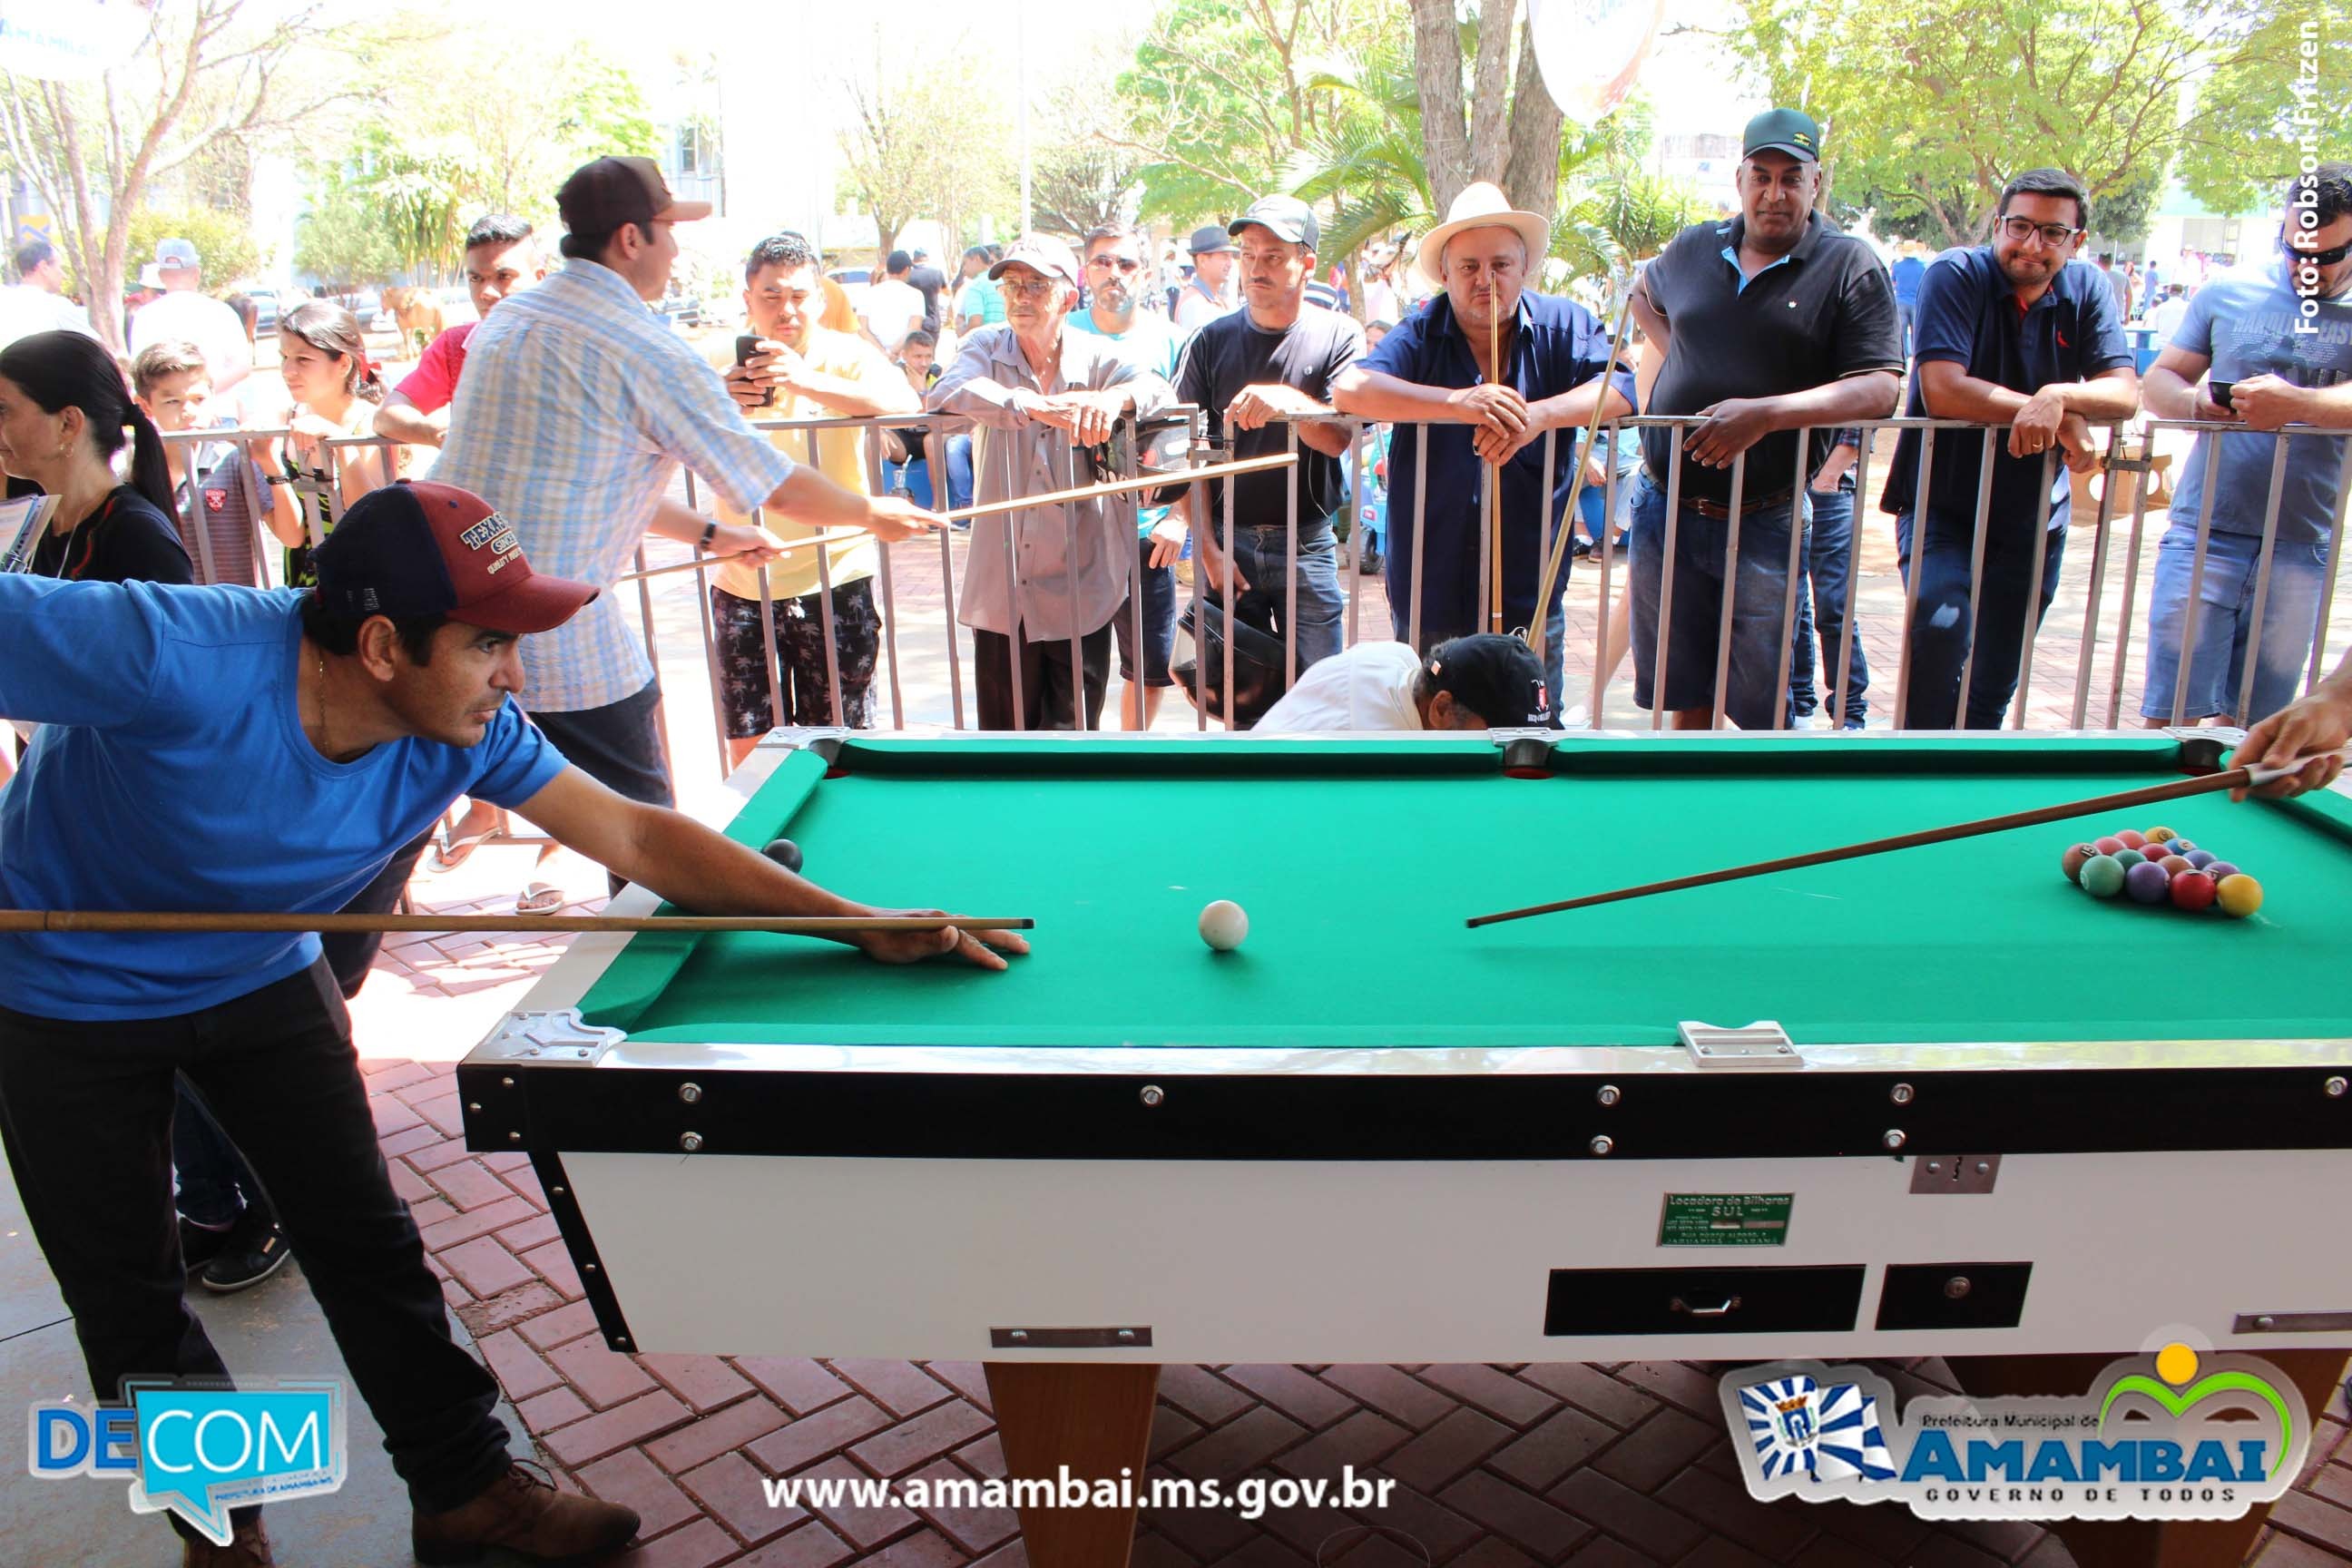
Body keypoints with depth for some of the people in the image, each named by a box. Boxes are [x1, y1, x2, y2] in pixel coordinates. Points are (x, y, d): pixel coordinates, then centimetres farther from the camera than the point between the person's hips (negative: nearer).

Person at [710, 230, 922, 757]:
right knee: (749, 750, 6)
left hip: (835, 581, -2)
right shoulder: (717, 360, 1)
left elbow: (906, 404, -25)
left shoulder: (847, 355, -5)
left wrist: (806, 380, -39)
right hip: (743, 587, 2)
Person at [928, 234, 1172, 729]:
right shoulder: (987, 347, 2)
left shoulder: (1095, 357, 1)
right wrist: (1037, 405, -33)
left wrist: (1113, 397, -40)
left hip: (1081, 590, -1)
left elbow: (1156, 388, -17)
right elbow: (945, 394, -19)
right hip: (1002, 590, 1)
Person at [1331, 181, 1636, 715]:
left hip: (1529, 593, 1)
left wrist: (1537, 415, -33)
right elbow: (1349, 387, -21)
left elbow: (1618, 388, -13)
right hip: (1430, 589, -1)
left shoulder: (1564, 325, 3)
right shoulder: (1420, 336, -3)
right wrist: (1459, 403, -34)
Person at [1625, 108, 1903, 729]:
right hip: (1666, 509, 4)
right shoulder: (1692, 248, 8)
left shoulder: (1850, 268, -4)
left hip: (1764, 522, -3)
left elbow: (1880, 388, -14)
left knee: (1761, 701, 3)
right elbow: (1645, 293, 31)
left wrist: (1766, 412, -27)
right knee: (1684, 690, 13)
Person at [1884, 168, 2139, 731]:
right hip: (1941, 504, -5)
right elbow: (1942, 391, -25)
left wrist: (2058, 396, -30)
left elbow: (2125, 393, -8)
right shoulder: (1956, 276, -12)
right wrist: (2064, 417, -22)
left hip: (2034, 517, 5)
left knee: (1994, 688, 10)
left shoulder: (2087, 292, 2)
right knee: (1941, 625, -30)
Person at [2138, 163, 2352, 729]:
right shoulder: (2228, 292, 9)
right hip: (2203, 534, 0)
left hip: (2300, 549, 0)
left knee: (2255, 723, 6)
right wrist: (2193, 401, -11)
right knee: (2172, 714, -4)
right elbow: (2158, 379, 11)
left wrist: (2297, 404, -30)